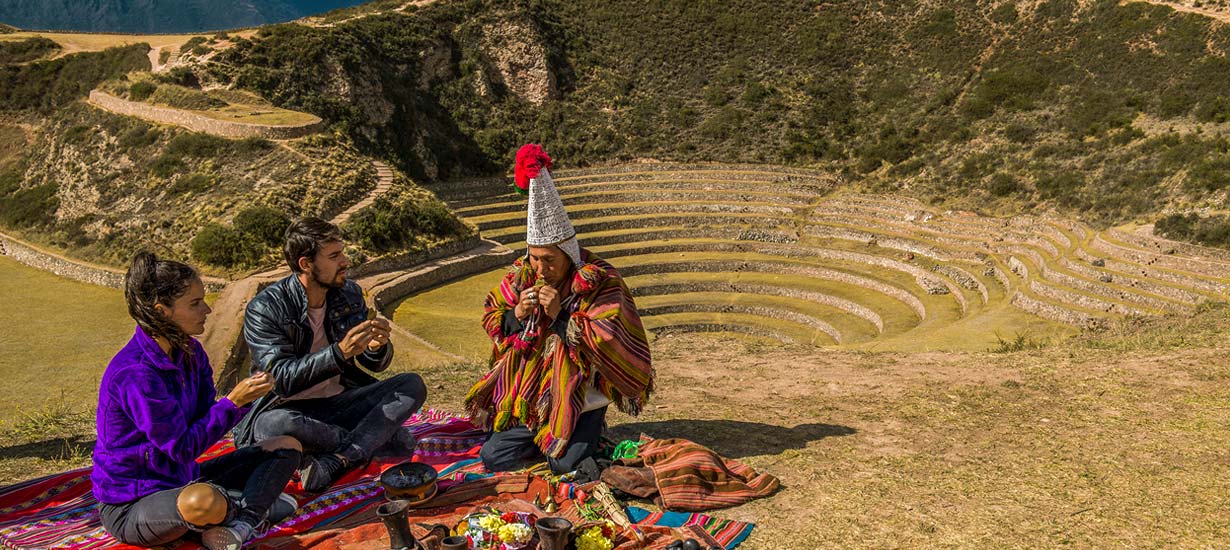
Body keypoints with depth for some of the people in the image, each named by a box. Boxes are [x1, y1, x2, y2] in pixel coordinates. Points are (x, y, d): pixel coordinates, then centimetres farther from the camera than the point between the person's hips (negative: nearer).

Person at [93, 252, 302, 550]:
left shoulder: (190, 352, 1)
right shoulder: (134, 374, -26)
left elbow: (205, 418, 3)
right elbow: (181, 448, -23)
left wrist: (243, 395, -15)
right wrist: (233, 401, -22)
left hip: (181, 480, 9)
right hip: (130, 506, -9)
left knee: (288, 447, 5)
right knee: (204, 502, -44)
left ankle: (241, 524, -17)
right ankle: (257, 504, -10)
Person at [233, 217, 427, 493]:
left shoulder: (349, 293, 1)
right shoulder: (264, 309, -15)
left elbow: (376, 364, 3)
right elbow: (282, 379, -24)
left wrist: (378, 347, -22)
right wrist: (340, 353, -36)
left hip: (341, 403, 5)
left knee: (413, 385, -14)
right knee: (272, 424, -39)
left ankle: (332, 462, -29)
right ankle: (379, 439, -18)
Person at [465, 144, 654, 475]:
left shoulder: (599, 282, -14)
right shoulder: (521, 276, 0)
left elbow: (610, 343, -20)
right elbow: (491, 320, 6)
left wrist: (560, 316, -26)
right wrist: (517, 315, -16)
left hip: (580, 399, -4)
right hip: (530, 395, 4)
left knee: (566, 465, -19)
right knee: (493, 458, -4)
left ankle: (587, 435, 13)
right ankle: (545, 436, 20)